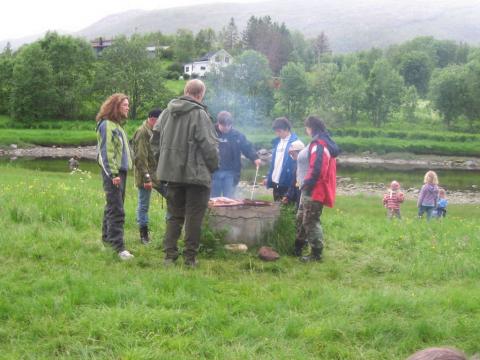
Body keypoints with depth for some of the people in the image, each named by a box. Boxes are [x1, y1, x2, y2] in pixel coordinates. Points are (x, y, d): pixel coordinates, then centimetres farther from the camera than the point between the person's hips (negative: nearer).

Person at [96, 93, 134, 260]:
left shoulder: (118, 124, 17)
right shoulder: (106, 125, -12)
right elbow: (106, 152, -17)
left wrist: (120, 171, 17)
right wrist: (113, 174, -22)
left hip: (120, 170, 10)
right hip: (112, 172, -10)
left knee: (113, 207, 18)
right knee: (117, 210, -13)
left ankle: (107, 237, 30)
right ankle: (119, 246, -15)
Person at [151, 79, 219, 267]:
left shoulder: (167, 112, 7)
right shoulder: (199, 114, -13)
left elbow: (155, 139, 13)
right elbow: (209, 146, -14)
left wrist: (163, 160, 19)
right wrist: (214, 165, 2)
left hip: (171, 173, 6)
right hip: (196, 173, -6)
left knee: (174, 215, 14)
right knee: (193, 217, 3)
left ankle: (169, 255, 12)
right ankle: (190, 257, 7)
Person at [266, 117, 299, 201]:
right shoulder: (277, 141, 12)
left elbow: (295, 163, -14)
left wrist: (293, 181, -20)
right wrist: (269, 177, 12)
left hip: (286, 183, -7)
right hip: (275, 182, 7)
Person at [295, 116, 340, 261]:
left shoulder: (319, 144, -18)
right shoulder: (321, 143, 16)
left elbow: (316, 169, -26)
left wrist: (307, 184, -20)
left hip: (314, 190, -11)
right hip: (310, 190, 11)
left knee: (311, 221, -5)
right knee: (301, 219, 18)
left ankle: (316, 253, 1)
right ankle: (297, 248, 29)